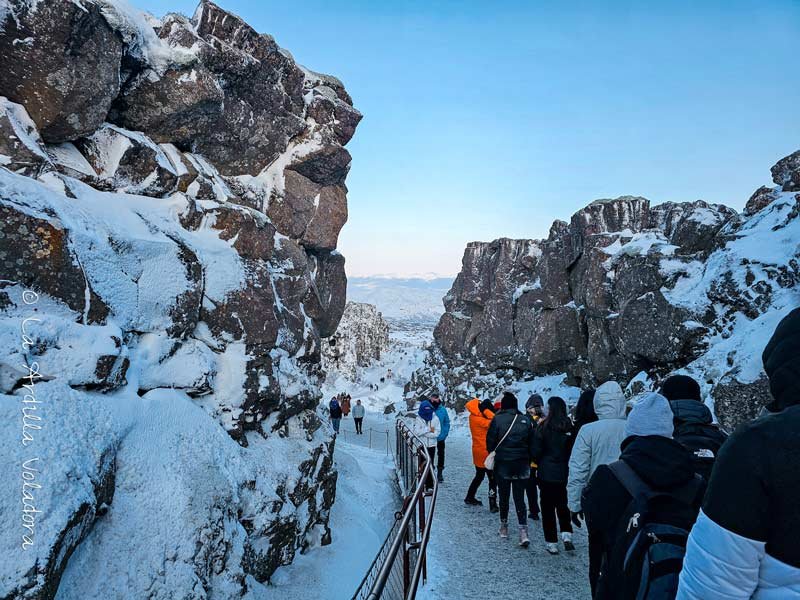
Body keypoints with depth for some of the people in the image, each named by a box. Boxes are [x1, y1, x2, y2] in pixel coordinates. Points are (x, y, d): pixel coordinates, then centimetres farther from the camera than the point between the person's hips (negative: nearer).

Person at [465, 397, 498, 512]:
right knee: (492, 478, 1)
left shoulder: (474, 417, 6)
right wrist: (486, 410, -22)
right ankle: (493, 504, 3)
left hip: (479, 452, 9)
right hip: (484, 452, -9)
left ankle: (470, 498, 33)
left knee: (479, 476, 24)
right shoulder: (477, 419, -22)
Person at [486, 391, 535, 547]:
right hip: (522, 464, 2)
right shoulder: (526, 420, -2)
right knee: (519, 498, 6)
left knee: (504, 496, 14)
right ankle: (523, 531, -3)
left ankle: (504, 526, 26)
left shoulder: (497, 419, -10)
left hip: (502, 464, -2)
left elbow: (490, 441, -6)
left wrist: (493, 454, 13)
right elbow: (532, 444, 3)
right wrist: (528, 461, 13)